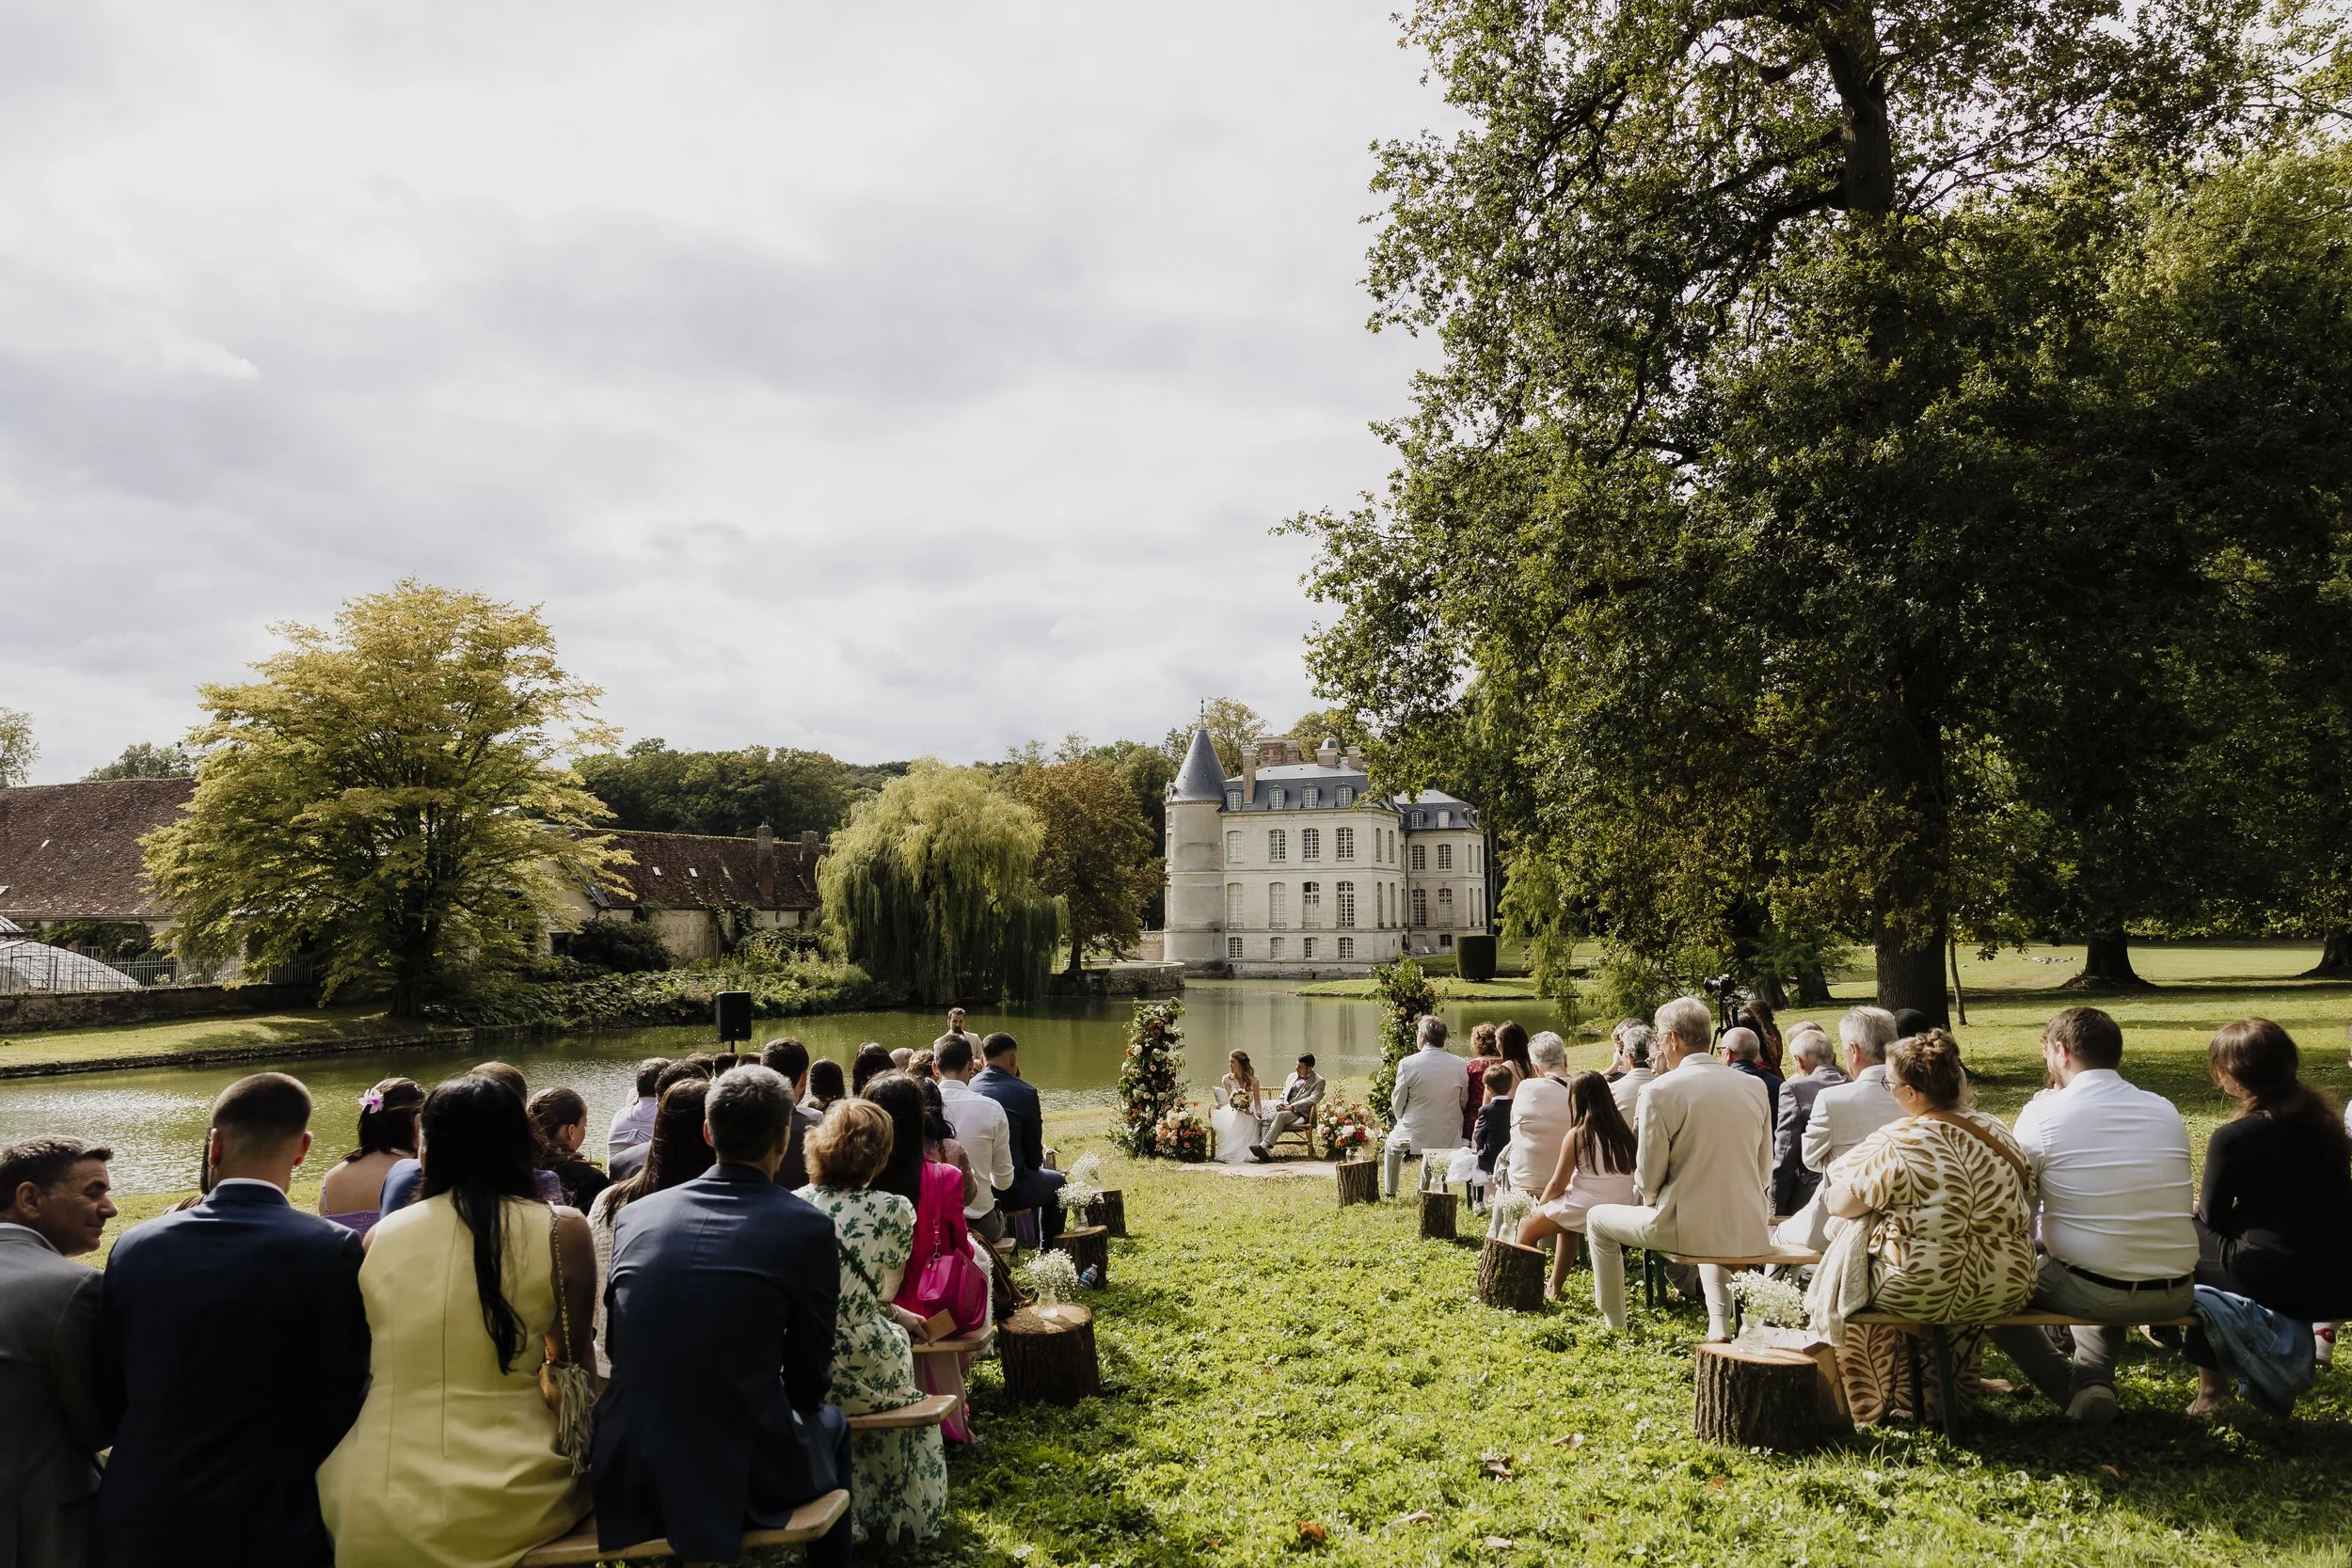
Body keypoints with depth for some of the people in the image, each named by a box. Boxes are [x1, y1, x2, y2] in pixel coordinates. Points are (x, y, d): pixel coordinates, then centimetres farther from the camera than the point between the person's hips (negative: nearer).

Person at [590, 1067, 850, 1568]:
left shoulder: (634, 1216, 1)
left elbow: (617, 1350, 13)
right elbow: (809, 1379, 0)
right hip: (742, 1480, -3)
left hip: (626, 1476, 4)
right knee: (831, 1428, 29)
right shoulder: (808, 1227, -9)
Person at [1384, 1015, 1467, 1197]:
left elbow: (1397, 1102, -5)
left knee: (1391, 1145, 29)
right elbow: (1464, 1101, 4)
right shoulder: (1459, 1065, -7)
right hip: (1448, 1137, 2)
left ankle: (1390, 1193, 39)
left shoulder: (1408, 1064, -16)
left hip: (1414, 1134, -2)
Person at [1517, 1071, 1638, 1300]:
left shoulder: (1578, 1134, -11)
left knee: (1527, 1227, 14)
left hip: (1588, 1209, -7)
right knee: (1566, 1224, 34)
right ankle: (1554, 1287, 37)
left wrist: (1539, 1206, 14)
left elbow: (1557, 1184, -7)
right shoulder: (1621, 1130, 7)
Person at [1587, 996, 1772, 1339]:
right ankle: (1720, 1324, 28)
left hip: (1687, 1231, -6)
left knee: (1597, 1219, 20)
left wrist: (1650, 1199, 13)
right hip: (1749, 1234, 6)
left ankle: (1615, 1327, 27)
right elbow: (1764, 1172, 10)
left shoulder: (1661, 1090, -13)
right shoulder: (1755, 1087, 3)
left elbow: (1648, 1179, -9)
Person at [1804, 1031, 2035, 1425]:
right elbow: (2021, 1201, 16)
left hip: (1923, 1293, -6)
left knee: (1852, 1282, 21)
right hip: (2004, 1292, 6)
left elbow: (1837, 1204, -12)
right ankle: (1954, 1394, 47)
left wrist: (1833, 1192, 12)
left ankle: (1873, 1403, 34)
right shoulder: (1997, 1130, 0)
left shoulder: (1898, 1143, -19)